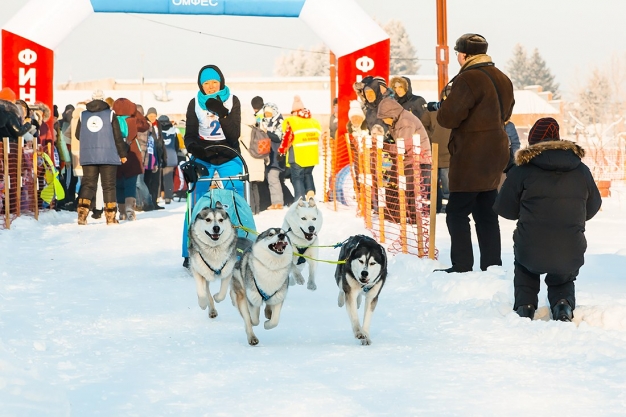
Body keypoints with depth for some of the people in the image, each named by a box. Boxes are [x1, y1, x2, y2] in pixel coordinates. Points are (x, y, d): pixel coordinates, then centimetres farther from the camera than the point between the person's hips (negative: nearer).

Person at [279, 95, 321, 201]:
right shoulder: (314, 122, 10)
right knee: (308, 174, 25)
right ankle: (311, 194, 11)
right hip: (312, 156, 5)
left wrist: (282, 149, 5)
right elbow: (318, 136, 14)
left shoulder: (291, 121, -8)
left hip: (298, 156, -5)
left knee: (297, 177, 2)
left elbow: (287, 138, -10)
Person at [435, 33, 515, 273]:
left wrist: (443, 106, 2)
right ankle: (492, 265, 15)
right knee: (486, 213, 13)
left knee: (457, 213, -3)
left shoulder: (468, 79, -17)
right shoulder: (502, 79, 12)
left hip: (471, 158, -9)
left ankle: (462, 267, -4)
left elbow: (448, 118, -19)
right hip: (495, 155, 9)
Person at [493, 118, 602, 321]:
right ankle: (563, 304, 3)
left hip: (530, 253, -1)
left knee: (524, 269, 36)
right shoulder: (581, 170, 5)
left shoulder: (522, 170, -4)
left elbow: (505, 209, 3)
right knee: (563, 281, 34)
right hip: (570, 257, 1)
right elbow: (592, 208, 17)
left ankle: (525, 305, 13)